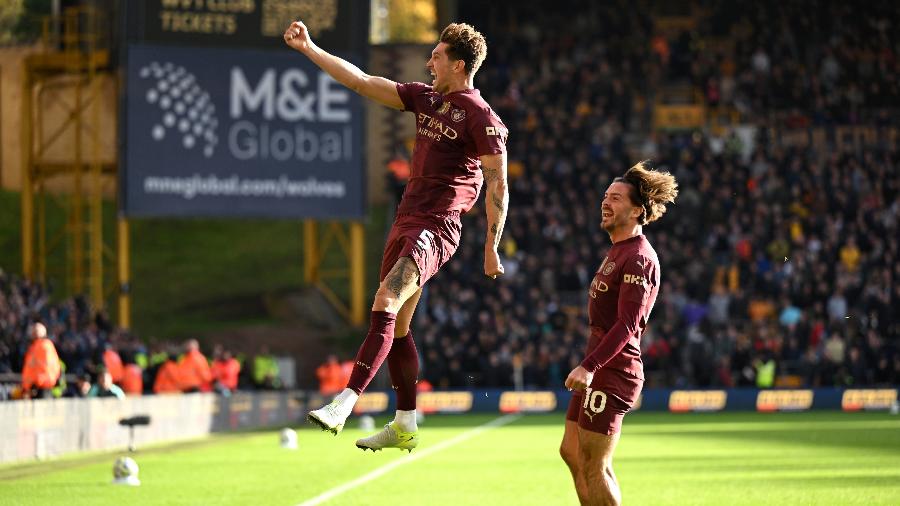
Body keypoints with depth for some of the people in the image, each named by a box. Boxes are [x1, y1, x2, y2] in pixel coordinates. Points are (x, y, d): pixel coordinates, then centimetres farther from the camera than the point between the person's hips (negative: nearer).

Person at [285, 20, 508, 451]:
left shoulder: (481, 117, -8)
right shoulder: (425, 99, 14)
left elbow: (498, 184, -8)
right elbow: (362, 82, 17)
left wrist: (491, 249, -10)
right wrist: (309, 49, 13)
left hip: (436, 229, -9)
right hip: (405, 221, 9)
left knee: (385, 305, -23)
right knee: (396, 326, 10)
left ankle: (344, 403, -30)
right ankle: (405, 425, 17)